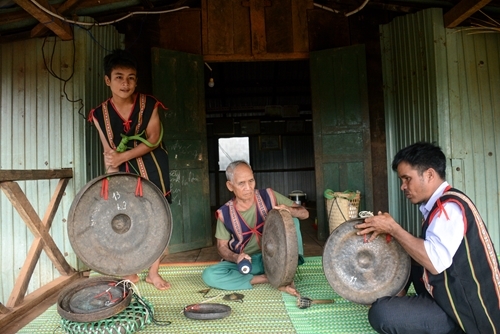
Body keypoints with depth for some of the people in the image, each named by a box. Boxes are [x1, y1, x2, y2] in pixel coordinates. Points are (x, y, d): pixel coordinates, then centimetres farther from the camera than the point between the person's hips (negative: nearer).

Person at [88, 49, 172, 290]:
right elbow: (109, 153, -1)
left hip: (151, 168, -1)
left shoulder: (148, 105, -8)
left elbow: (153, 139, -15)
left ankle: (153, 272, 17)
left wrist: (123, 156, -22)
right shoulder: (100, 114, -3)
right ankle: (130, 272, 24)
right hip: (124, 172, 2)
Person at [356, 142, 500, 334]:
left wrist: (393, 228, -24)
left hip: (468, 313, -10)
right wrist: (389, 232, 0)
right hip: (456, 302, 10)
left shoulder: (450, 206, -20)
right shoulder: (441, 205, 11)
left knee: (381, 313, -25)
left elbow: (435, 262, -32)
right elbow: (425, 254, 12)